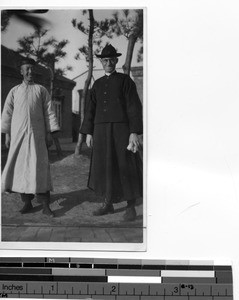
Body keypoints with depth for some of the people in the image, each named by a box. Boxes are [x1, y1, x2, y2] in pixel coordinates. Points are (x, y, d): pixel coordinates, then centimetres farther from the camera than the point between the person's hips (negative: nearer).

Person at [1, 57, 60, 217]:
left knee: (40, 167, -6)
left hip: (37, 135, -1)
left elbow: (49, 112, 6)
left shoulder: (41, 90, 11)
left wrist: (50, 132, -3)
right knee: (21, 167, 2)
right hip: (18, 134, 2)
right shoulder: (14, 91, 13)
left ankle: (45, 205, -5)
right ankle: (27, 202, 11)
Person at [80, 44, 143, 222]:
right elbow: (91, 110, 15)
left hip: (121, 129, -4)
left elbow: (134, 107, -6)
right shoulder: (97, 84, 16)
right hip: (102, 131, 5)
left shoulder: (125, 80, 2)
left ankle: (131, 207, 3)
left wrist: (134, 132, -15)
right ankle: (108, 204, 16)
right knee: (105, 166, 5)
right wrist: (88, 132, 6)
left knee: (126, 167, -4)